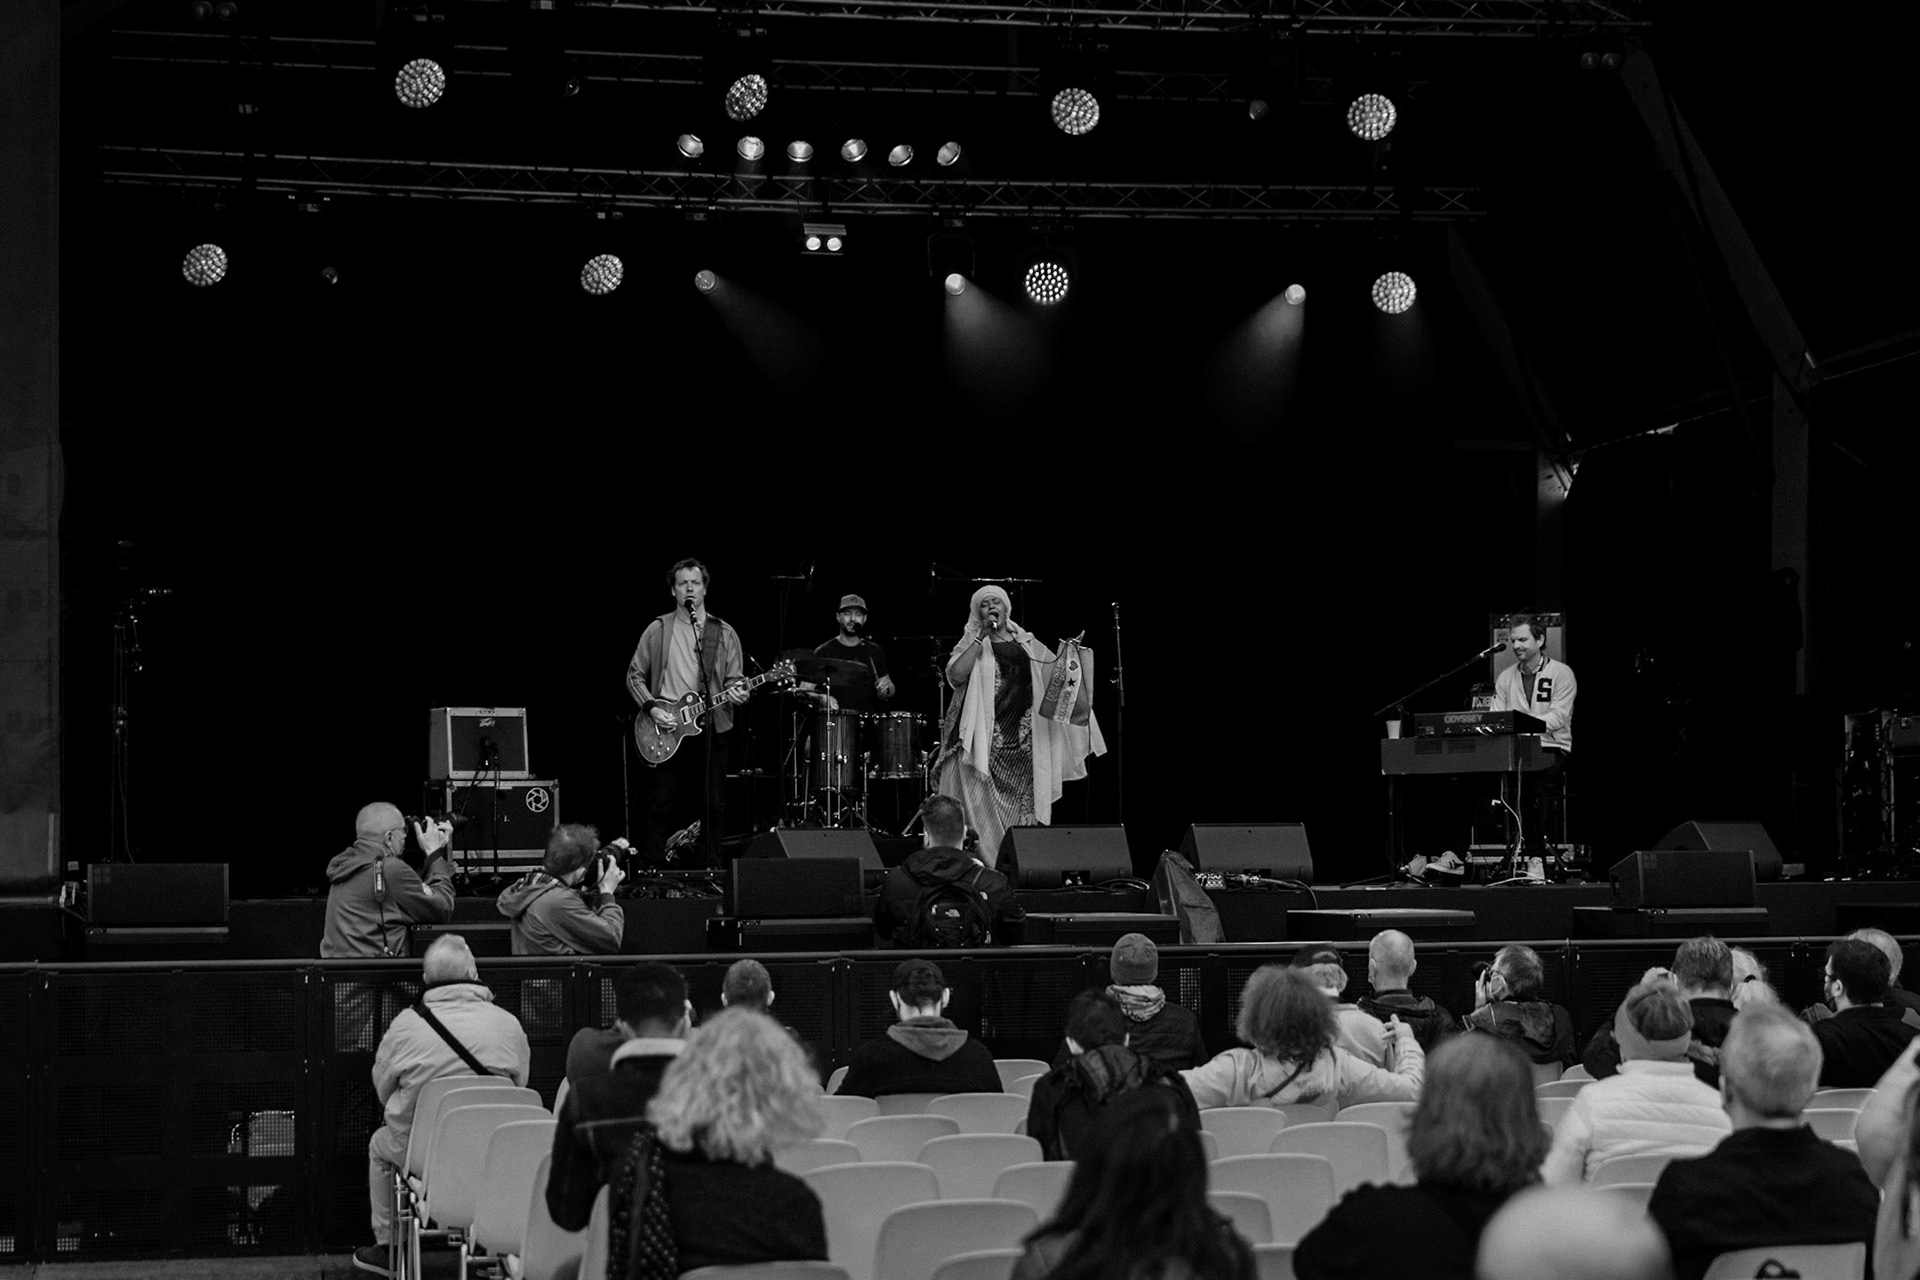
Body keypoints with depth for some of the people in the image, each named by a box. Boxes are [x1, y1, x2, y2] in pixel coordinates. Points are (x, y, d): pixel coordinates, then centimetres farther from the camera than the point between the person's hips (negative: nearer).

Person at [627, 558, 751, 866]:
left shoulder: (723, 633, 8)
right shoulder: (658, 630, 5)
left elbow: (734, 679, 7)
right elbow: (634, 676, 7)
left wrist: (736, 692, -16)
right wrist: (651, 708, -7)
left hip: (712, 728, 1)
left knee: (713, 805, 2)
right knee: (664, 803, -1)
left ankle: (711, 869, 10)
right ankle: (656, 869, 6)